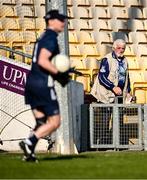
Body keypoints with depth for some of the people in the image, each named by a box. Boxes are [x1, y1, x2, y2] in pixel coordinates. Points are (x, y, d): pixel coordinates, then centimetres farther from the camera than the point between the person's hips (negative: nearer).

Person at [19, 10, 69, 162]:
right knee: (54, 122, -3)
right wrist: (60, 74, -16)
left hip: (31, 82, 9)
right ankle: (29, 142, -14)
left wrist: (58, 74, 15)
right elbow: (42, 61, -22)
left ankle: (29, 152, 4)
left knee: (41, 122, 13)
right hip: (43, 83, -9)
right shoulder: (51, 38, -11)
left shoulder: (44, 37, 19)